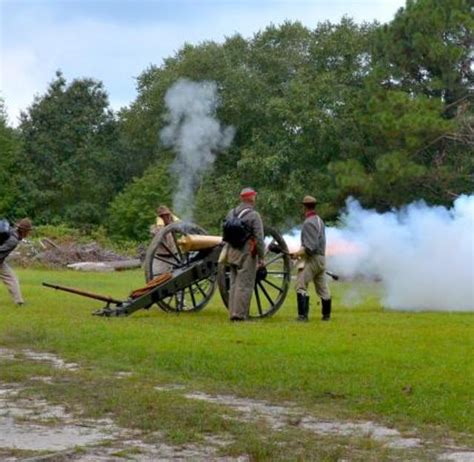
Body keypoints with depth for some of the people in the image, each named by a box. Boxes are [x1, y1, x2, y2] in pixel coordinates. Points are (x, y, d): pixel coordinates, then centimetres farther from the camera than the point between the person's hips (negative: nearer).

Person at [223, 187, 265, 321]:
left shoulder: (231, 213, 8)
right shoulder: (254, 215, -11)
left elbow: (225, 234, 12)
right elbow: (259, 239, -14)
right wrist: (261, 257, -6)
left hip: (232, 253, 6)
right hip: (247, 254, -6)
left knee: (234, 284, 13)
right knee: (244, 285, -3)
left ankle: (232, 313, 14)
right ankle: (240, 314, -4)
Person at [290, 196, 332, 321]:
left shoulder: (308, 223, -15)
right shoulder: (319, 220, 13)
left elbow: (310, 247, -22)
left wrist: (298, 253, -14)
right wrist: (301, 250, 18)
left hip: (312, 259, -9)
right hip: (321, 258, 9)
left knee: (301, 286, -7)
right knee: (322, 288, 13)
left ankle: (303, 314, -13)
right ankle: (326, 314, 18)